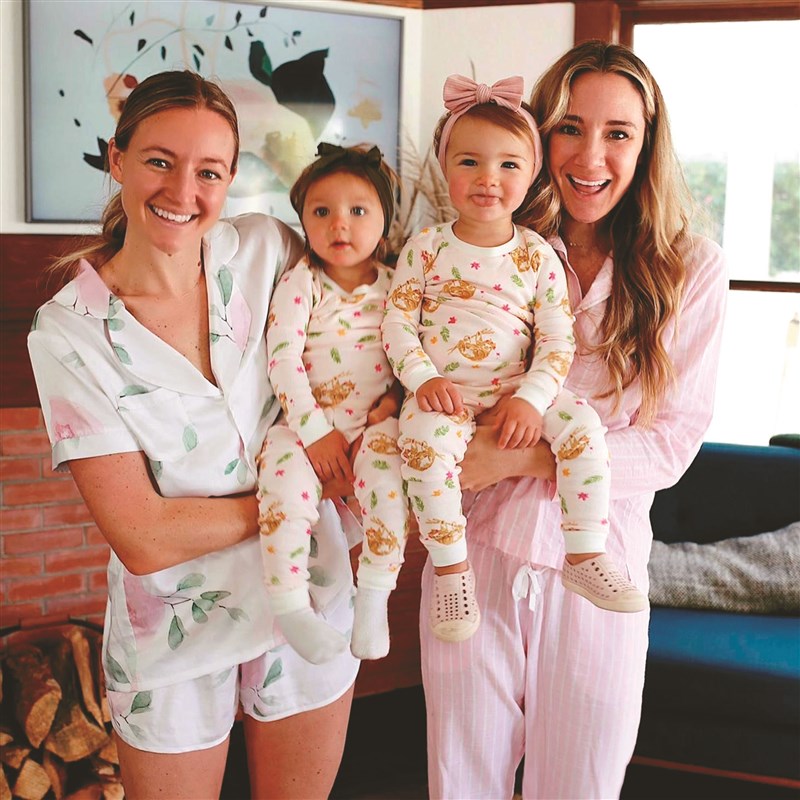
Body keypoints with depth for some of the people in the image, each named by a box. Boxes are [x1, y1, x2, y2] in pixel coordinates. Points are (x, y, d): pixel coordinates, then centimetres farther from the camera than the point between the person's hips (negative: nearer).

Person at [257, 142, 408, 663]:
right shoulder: (299, 284, 2)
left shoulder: (395, 287, 9)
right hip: (308, 423, -1)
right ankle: (289, 604, -21)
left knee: (388, 462, -30)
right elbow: (283, 357, -7)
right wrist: (314, 432, -15)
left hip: (374, 424, 1)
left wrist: (391, 408, -11)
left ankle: (375, 594, -19)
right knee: (286, 476, -30)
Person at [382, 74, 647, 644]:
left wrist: (531, 399, -15)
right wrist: (423, 380, -16)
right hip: (443, 395, -1)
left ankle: (586, 555, -8)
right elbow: (398, 319, 0)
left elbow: (557, 341, -1)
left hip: (519, 393, 2)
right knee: (424, 436, -32)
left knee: (581, 423, -21)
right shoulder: (426, 248, 3)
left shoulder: (539, 257, 3)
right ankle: (450, 567, -17)